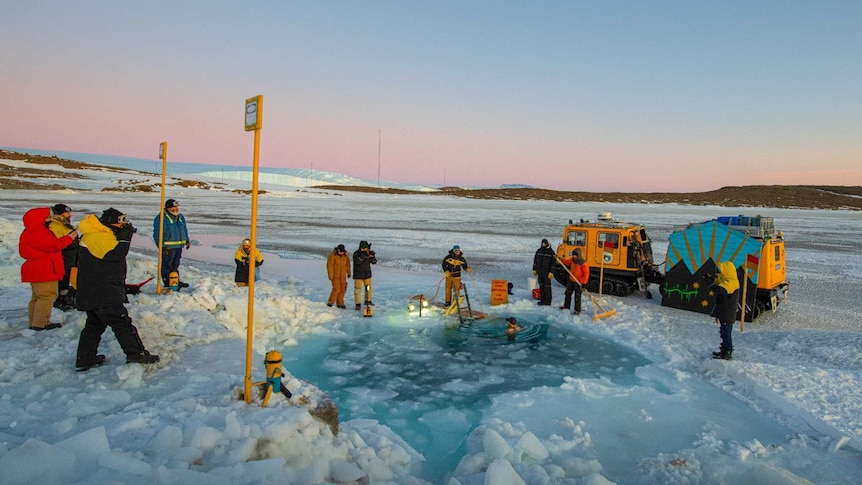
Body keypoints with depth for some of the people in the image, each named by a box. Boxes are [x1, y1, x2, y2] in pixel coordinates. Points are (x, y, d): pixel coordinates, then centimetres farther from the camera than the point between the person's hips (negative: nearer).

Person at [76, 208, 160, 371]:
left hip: (93, 293, 11)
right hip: (102, 293, -11)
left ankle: (85, 360, 23)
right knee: (121, 322, -8)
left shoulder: (102, 235, 17)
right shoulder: (97, 236, -15)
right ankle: (136, 353, -5)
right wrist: (124, 238, -18)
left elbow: (116, 256, 19)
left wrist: (125, 235, 7)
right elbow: (114, 254, -25)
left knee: (95, 324, 17)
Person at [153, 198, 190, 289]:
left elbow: (185, 230, 26)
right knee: (166, 266, 0)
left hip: (179, 246, 8)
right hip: (167, 247, -8)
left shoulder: (180, 217, 13)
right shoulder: (161, 218, -13)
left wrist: (187, 240, 18)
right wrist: (161, 246, -19)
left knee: (175, 265, 18)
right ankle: (168, 284, 5)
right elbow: (157, 234, -15)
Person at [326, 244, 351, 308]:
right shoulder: (332, 256, -11)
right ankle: (330, 302, 1)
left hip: (343, 276, 5)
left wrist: (348, 273, 13)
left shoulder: (345, 256, 6)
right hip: (335, 275, -5)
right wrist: (330, 276, -13)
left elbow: (347, 264, 18)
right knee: (336, 289, -13)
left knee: (342, 289, 3)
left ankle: (340, 303, 13)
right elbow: (330, 266, -12)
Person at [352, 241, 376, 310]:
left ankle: (368, 301, 31)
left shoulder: (368, 253, -1)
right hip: (358, 275, -5)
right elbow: (358, 261, -31)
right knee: (358, 289, -5)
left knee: (369, 288, 13)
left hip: (367, 274, 5)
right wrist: (364, 254, -39)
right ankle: (358, 304, 1)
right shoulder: (356, 253, -14)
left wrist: (372, 256, -24)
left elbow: (374, 262, -4)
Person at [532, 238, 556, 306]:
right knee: (541, 286, 10)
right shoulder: (539, 251, 6)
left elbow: (553, 263, -9)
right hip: (540, 272, 5)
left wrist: (551, 272, -15)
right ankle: (542, 299, 19)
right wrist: (534, 270, 10)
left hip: (547, 273, -5)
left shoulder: (551, 252, -8)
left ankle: (548, 301, 6)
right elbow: (535, 261, 13)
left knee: (547, 287, -1)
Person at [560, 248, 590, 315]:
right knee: (568, 293, 18)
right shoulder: (572, 260, -1)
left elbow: (586, 273, -22)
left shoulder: (583, 263, -22)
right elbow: (566, 261, 19)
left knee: (577, 297, 1)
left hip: (578, 283, -7)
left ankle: (577, 310, 12)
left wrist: (584, 283, -26)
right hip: (571, 280, 7)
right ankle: (566, 306, 35)